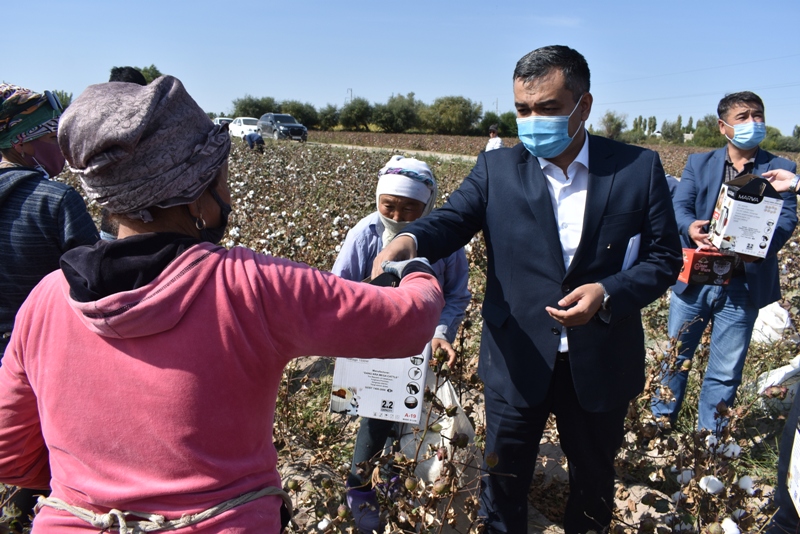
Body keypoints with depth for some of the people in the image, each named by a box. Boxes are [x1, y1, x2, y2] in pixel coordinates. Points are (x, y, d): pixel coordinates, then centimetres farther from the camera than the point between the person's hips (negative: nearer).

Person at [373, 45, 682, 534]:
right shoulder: (497, 169, -3)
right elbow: (452, 220, -16)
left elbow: (665, 258, -2)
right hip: (517, 360, 0)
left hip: (602, 363, 1)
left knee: (594, 477, 23)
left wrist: (607, 293, -20)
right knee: (505, 475, 17)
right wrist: (408, 241, -38)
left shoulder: (640, 168, -4)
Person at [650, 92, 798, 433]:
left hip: (744, 285, 0)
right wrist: (690, 227, -29)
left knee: (725, 372, 9)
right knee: (674, 357, 13)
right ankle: (661, 422, 32)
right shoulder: (699, 163, 7)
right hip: (693, 278, 1)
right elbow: (680, 205, -5)